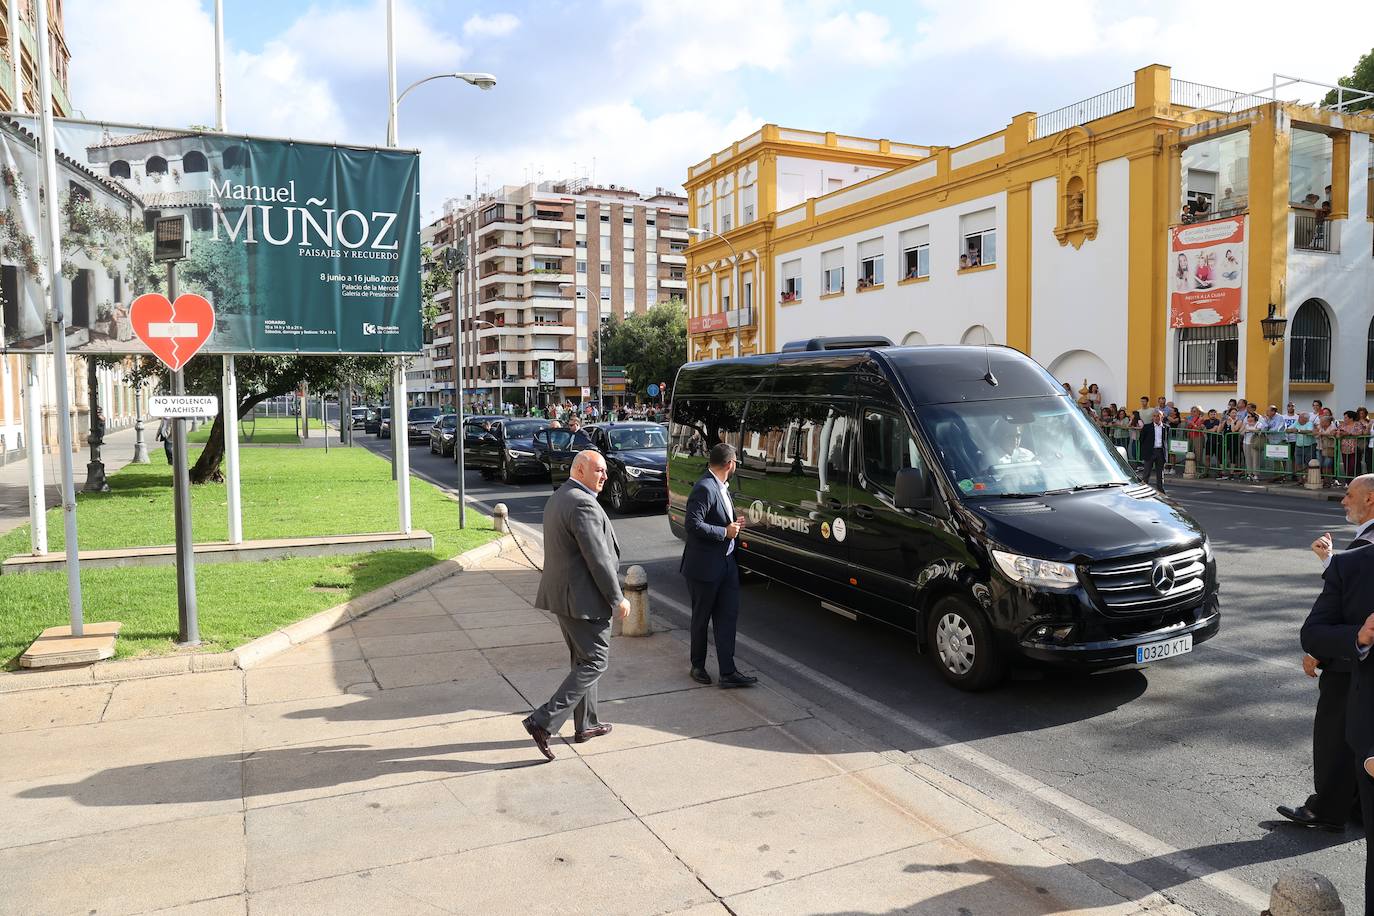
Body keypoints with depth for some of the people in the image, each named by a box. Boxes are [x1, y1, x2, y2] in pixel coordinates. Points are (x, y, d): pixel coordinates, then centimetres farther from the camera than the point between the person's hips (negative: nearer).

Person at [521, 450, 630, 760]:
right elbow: (598, 559, -22)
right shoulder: (583, 504, -20)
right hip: (584, 598, -10)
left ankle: (585, 724, 30)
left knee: (583, 660, 20)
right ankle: (543, 722, -6)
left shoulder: (556, 499, 12)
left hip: (562, 594, 10)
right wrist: (617, 599, -13)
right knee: (594, 662, -2)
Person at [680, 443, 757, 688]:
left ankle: (728, 672, 12)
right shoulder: (704, 488, -20)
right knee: (701, 619, 10)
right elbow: (693, 524, -26)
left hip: (726, 563, 8)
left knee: (727, 617, 7)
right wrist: (725, 532, -19)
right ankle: (698, 666, 27)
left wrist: (733, 523, 2)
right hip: (704, 567, -8)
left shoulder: (721, 486, 8)